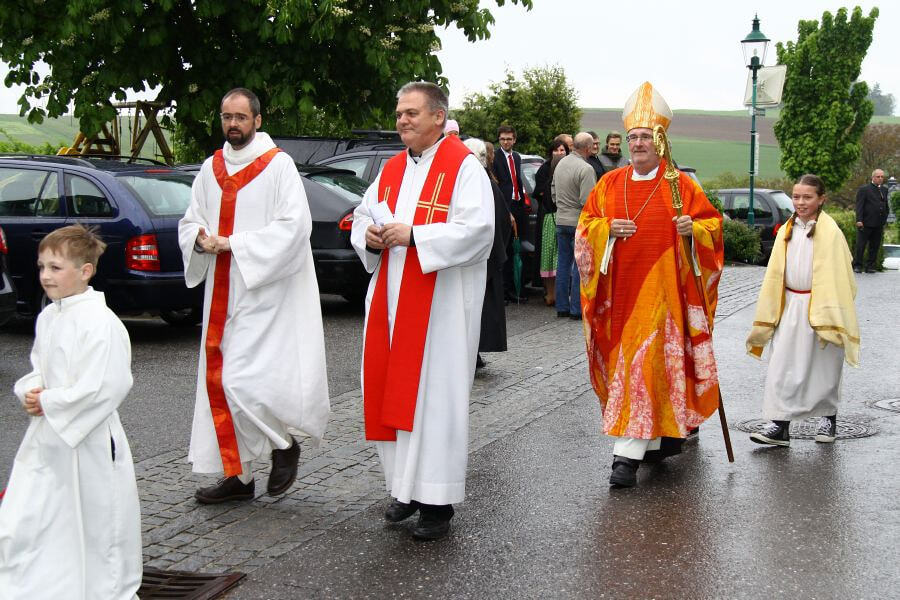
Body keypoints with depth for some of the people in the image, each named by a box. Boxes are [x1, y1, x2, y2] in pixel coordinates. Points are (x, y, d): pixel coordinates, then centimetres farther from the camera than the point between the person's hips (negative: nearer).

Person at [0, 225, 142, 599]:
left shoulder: (100, 323, -18)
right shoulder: (48, 317, 9)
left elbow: (105, 387, -22)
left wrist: (49, 403, -16)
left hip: (87, 441, -8)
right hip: (46, 439, 8)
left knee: (98, 523, 7)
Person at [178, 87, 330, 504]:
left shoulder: (278, 165, -6)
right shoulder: (211, 168, 12)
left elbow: (294, 225, -16)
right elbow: (189, 223, 16)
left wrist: (232, 243, -17)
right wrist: (202, 239, -9)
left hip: (264, 293, -7)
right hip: (222, 293, 7)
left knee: (243, 380, -14)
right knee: (220, 380, 7)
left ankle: (284, 444, 12)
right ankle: (237, 475, 18)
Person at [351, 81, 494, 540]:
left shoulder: (463, 166, -7)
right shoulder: (392, 169, 15)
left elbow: (477, 228, -17)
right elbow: (363, 215, 20)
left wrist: (413, 236, -21)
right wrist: (369, 236, -4)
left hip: (441, 302, -7)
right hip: (391, 297, 7)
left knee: (434, 394, -5)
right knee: (390, 390, 8)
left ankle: (436, 501, 4)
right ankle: (406, 486, 22)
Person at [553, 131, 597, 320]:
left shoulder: (561, 163, 9)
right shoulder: (586, 169, -17)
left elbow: (554, 192, 19)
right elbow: (588, 202, -20)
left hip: (561, 221, 8)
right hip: (579, 222, -7)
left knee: (563, 263, 11)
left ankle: (562, 307, 15)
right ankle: (576, 308, -1)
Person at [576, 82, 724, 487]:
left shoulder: (680, 185, 0)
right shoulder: (610, 184, 9)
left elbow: (713, 223, 4)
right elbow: (585, 225, 11)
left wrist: (693, 229, -17)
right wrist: (608, 229, -9)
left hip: (660, 287, -4)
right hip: (620, 290, 4)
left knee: (643, 362, -11)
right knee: (626, 362, 9)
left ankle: (628, 454, -12)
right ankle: (659, 434, 28)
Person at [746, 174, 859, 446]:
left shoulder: (830, 231, -10)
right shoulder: (786, 231, 7)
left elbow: (837, 275, -12)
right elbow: (775, 273, 11)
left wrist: (831, 315, -16)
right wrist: (770, 311, 8)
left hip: (820, 307, -4)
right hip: (790, 307, 5)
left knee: (824, 367, 10)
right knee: (782, 365, -3)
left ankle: (828, 417, 30)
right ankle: (779, 426, -2)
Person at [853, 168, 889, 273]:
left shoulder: (884, 190, 16)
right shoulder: (864, 190, -2)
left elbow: (886, 207, 20)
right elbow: (859, 206, -8)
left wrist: (884, 221, 14)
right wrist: (859, 220, -18)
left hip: (879, 225, 6)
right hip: (866, 224, -6)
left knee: (875, 247, 7)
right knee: (861, 245, -2)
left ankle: (870, 266, 13)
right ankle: (857, 265, 5)